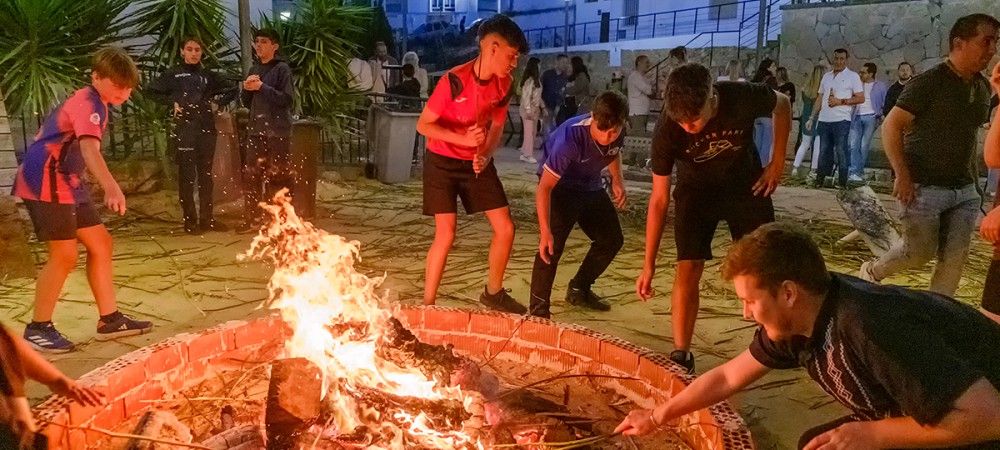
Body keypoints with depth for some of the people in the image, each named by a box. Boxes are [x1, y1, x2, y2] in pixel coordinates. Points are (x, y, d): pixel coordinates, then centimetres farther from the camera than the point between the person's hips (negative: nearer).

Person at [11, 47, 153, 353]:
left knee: (100, 244, 7)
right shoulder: (89, 104, -18)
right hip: (45, 182, -10)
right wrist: (111, 187, -52)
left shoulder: (88, 102, 15)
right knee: (65, 256, -9)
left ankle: (110, 319, 12)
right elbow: (89, 149, -37)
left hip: (66, 182, 10)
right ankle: (37, 329, 5)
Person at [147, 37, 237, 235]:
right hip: (184, 129, -3)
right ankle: (190, 220, 1)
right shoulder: (173, 74, 5)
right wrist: (172, 102, -4)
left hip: (206, 128, 3)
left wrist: (217, 103, 7)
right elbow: (152, 90, 4)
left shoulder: (208, 75, 13)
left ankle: (207, 218, 13)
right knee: (187, 174, -3)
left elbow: (231, 90, 20)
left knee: (206, 174, 6)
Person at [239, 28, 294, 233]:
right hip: (256, 130, 7)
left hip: (277, 131, -7)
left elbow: (286, 99, -14)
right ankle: (252, 217, 17)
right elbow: (247, 103, 19)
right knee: (251, 175, 8)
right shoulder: (254, 69, 16)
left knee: (278, 176, -3)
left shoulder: (282, 69, -5)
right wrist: (247, 89, -2)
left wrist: (262, 87, -17)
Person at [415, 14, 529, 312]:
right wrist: (463, 138, -32)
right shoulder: (454, 81, -24)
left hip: (477, 163, 6)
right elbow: (423, 125, -18)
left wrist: (486, 155, -16)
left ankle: (493, 293, 23)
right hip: (443, 162, -6)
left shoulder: (504, 84, -6)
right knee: (446, 235, -11)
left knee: (505, 228, 2)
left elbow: (497, 126, 5)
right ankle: (427, 306, 5)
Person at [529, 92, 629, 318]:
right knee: (552, 245, -22)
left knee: (612, 239, 11)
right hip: (559, 186, -7)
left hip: (591, 186, 7)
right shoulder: (570, 138, -37)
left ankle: (579, 290, 30)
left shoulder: (618, 132, -18)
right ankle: (538, 309, -11)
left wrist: (617, 180, -4)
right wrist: (545, 232, -44)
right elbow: (544, 187, -38)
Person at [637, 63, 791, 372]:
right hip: (696, 190, -1)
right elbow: (659, 200, -22)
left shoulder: (744, 98, -32)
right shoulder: (667, 130, -30)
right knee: (688, 269, -11)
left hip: (746, 183, 1)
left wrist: (777, 163, -8)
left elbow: (782, 106, -5)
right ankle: (681, 355, -1)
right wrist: (649, 266, -21)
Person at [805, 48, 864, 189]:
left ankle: (842, 182, 0)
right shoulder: (826, 76, 17)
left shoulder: (852, 76, 2)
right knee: (824, 151, 7)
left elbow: (861, 98, -2)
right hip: (824, 120, 5)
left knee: (841, 150, -5)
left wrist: (841, 101, -12)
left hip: (841, 120, -4)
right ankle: (820, 180, 11)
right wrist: (812, 118, 14)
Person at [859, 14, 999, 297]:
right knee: (920, 252, -2)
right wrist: (902, 175, -20)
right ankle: (872, 272, 25)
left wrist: (972, 178, 13)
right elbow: (891, 126, -13)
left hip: (965, 190, 7)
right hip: (924, 187, -6)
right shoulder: (929, 82, -11)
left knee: (955, 259, 3)